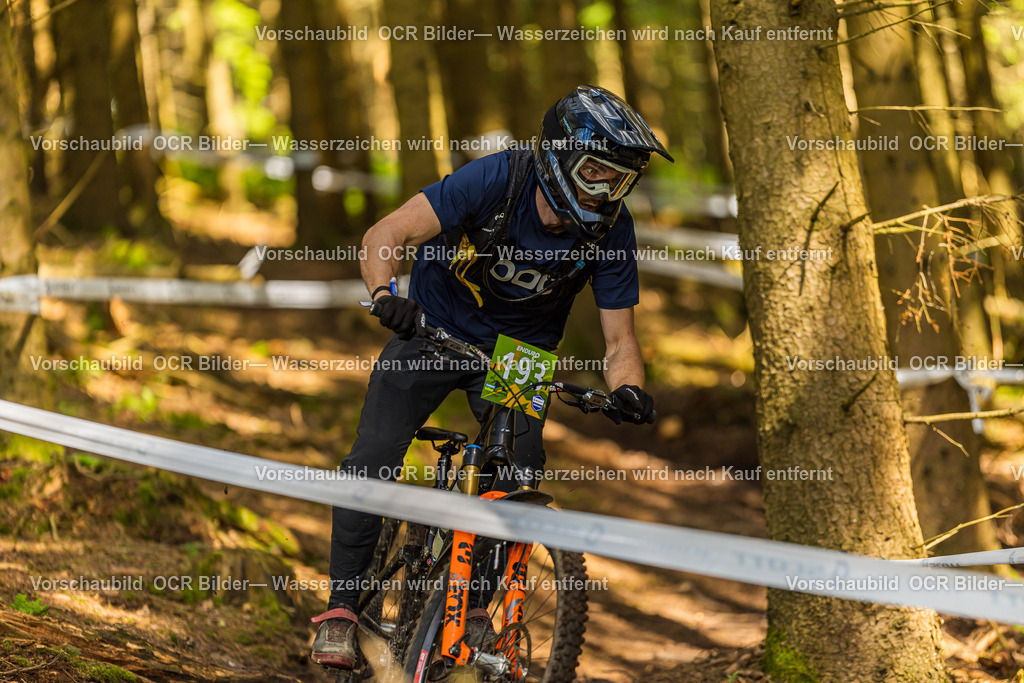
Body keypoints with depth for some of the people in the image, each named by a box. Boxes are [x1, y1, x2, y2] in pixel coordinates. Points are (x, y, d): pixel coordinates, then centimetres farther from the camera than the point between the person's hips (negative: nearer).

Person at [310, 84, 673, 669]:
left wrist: (628, 389, -38)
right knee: (372, 461, -13)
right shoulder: (498, 180, -28)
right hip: (434, 329, -1)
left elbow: (619, 339, -16)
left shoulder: (611, 228, -20)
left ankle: (476, 606, 1)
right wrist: (386, 294, -50)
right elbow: (385, 236, -30)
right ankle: (342, 608, 0)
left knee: (520, 474, -19)